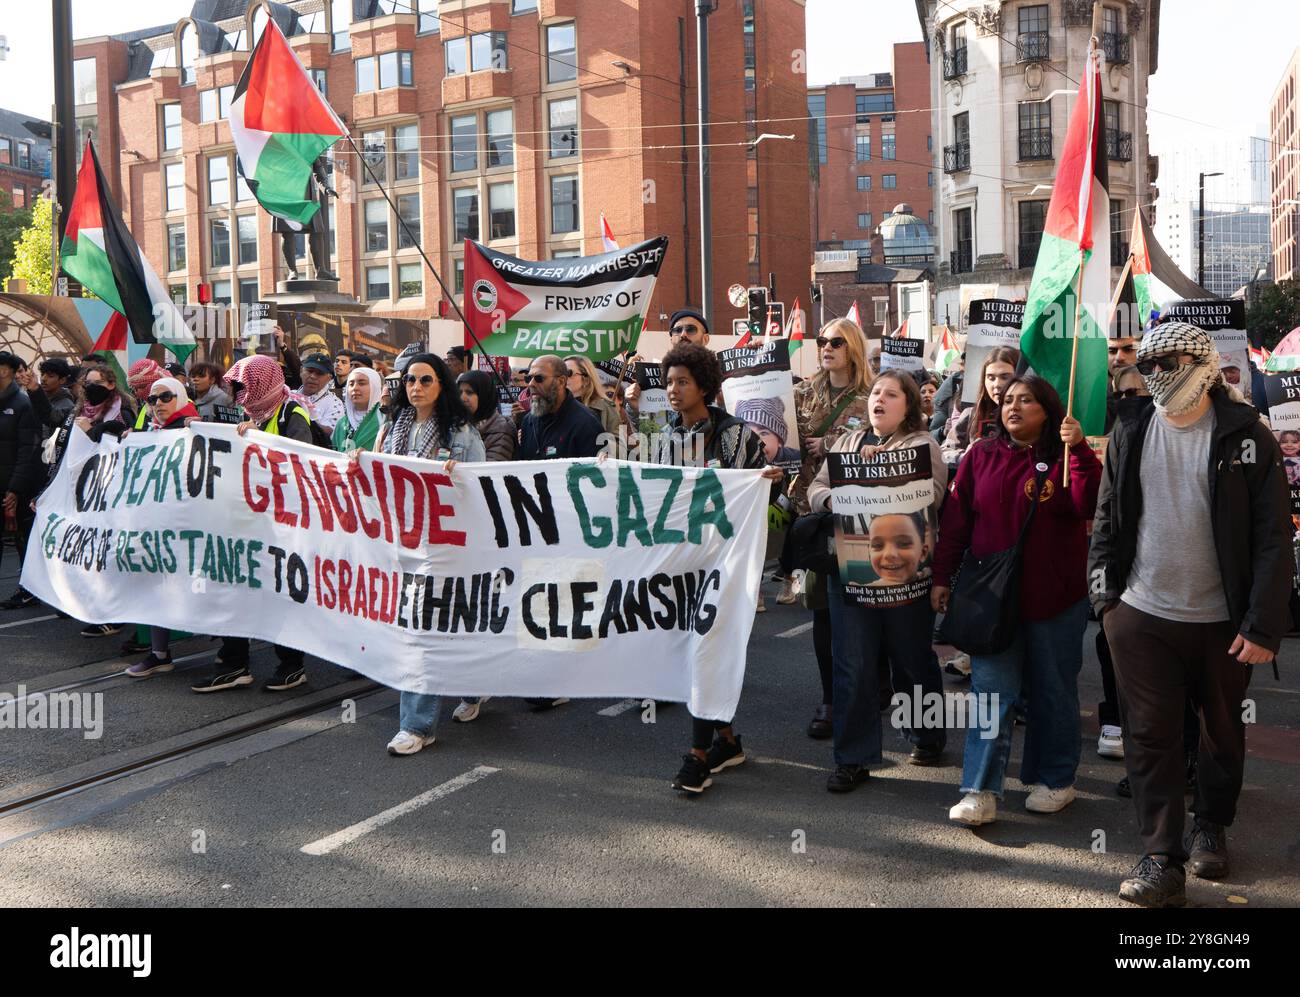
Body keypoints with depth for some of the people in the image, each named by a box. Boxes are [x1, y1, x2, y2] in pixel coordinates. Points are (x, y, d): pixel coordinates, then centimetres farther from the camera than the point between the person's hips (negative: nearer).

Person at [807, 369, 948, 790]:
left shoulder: (923, 445, 1)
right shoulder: (847, 442, 17)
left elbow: (930, 496, -14)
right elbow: (816, 488, 12)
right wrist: (832, 498, -10)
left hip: (904, 567, -3)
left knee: (912, 657, 11)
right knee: (853, 664, 2)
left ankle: (928, 737, 34)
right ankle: (853, 758, 11)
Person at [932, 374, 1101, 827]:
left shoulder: (1066, 457, -1)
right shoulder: (981, 456, 5)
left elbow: (1090, 506, -18)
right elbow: (955, 520, 6)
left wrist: (1079, 451, -26)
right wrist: (942, 577, 4)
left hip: (1056, 598, -1)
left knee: (1053, 691, 11)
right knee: (992, 692, -2)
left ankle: (1055, 780, 27)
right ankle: (981, 791, -3)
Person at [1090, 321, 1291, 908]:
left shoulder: (1246, 437, -6)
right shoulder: (1130, 434, 3)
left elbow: (1273, 536, -8)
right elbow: (1108, 519, 10)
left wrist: (1264, 625, -13)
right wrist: (1106, 595, 3)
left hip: (1223, 621, -1)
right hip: (1142, 617, 1)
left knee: (1224, 733, 15)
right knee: (1150, 737, 0)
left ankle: (1210, 827, 37)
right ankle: (1162, 860, 6)